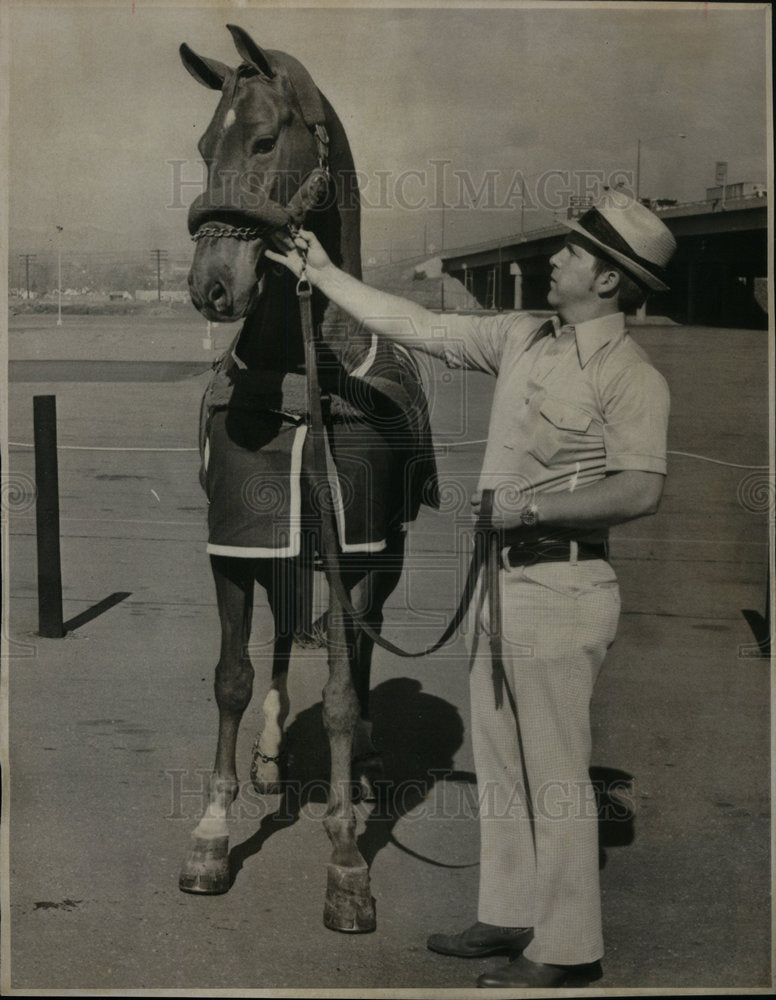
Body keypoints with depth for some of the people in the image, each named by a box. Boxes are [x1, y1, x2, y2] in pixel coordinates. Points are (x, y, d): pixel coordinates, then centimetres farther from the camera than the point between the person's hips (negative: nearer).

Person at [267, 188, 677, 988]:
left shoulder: (631, 376, -12)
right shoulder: (522, 337, 10)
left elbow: (640, 492, -22)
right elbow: (416, 326, 16)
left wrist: (529, 507, -20)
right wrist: (321, 274, 18)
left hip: (561, 588, -8)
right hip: (500, 577, 8)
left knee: (553, 772, -2)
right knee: (499, 761, 15)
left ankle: (566, 946, 10)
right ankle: (510, 915, 28)